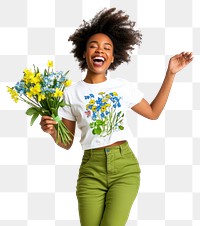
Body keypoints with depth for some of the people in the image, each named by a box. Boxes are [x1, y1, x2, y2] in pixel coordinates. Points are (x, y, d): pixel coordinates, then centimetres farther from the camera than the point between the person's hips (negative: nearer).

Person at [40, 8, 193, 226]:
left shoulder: (123, 86, 7)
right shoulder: (71, 93, 3)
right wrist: (52, 131, -16)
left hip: (124, 166, 0)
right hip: (91, 169, 0)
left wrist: (170, 73, 15)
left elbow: (153, 112, 18)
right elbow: (67, 143, 7)